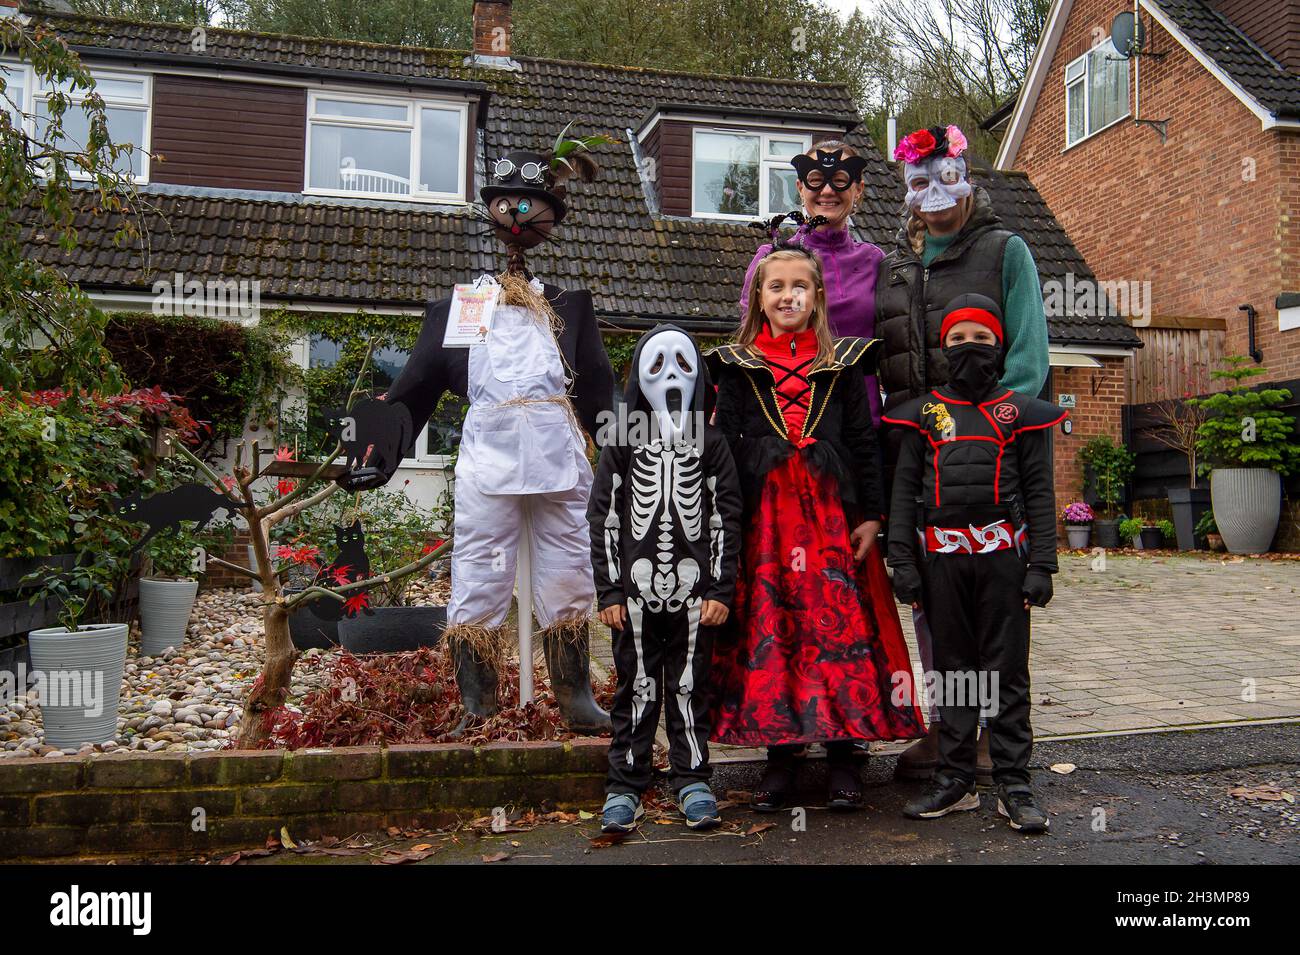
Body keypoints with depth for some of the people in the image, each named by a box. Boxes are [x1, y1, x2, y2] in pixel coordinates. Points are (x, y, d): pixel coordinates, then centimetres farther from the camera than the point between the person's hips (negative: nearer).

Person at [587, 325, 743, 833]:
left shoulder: (712, 444, 7)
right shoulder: (621, 445, 6)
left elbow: (727, 520, 5)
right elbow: (603, 520, 3)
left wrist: (721, 591, -1)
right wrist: (609, 592, -2)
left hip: (694, 594, 0)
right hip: (636, 593, 0)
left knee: (690, 689, 8)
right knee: (636, 690, 6)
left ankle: (692, 781, 21)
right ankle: (625, 786, 16)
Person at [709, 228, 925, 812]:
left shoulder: (842, 361, 9)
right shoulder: (738, 366, 7)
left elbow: (863, 440, 7)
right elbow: (725, 446, 4)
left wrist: (871, 515, 1)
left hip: (832, 512, 0)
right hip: (764, 515, 0)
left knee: (839, 623, -1)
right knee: (768, 628, 2)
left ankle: (843, 753, 11)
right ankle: (781, 752, 14)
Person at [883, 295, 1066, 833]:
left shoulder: (1020, 413, 8)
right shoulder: (923, 414, 10)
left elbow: (1039, 492, 5)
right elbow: (904, 491, 7)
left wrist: (1041, 564, -3)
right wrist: (902, 562, -1)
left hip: (1002, 556, -1)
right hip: (941, 560, 1)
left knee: (1007, 671, 3)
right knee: (952, 668, 9)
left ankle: (1014, 786, 12)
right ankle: (955, 781, 18)